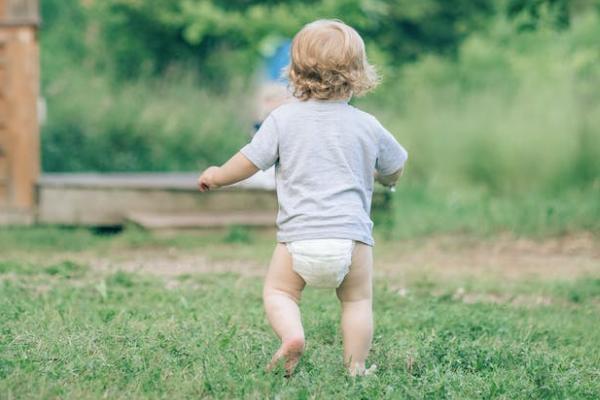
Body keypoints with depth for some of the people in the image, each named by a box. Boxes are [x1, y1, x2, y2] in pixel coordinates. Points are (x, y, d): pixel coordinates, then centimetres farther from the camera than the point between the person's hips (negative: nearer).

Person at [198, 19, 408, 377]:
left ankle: (292, 335, -12)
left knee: (278, 291, 14)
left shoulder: (284, 119, 3)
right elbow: (395, 171, 21)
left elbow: (249, 162, 3)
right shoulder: (368, 126, 8)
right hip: (351, 234, 1)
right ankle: (356, 368, 9)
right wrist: (382, 176, 45)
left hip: (299, 236, -1)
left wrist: (217, 177, 22)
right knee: (358, 301, 15)